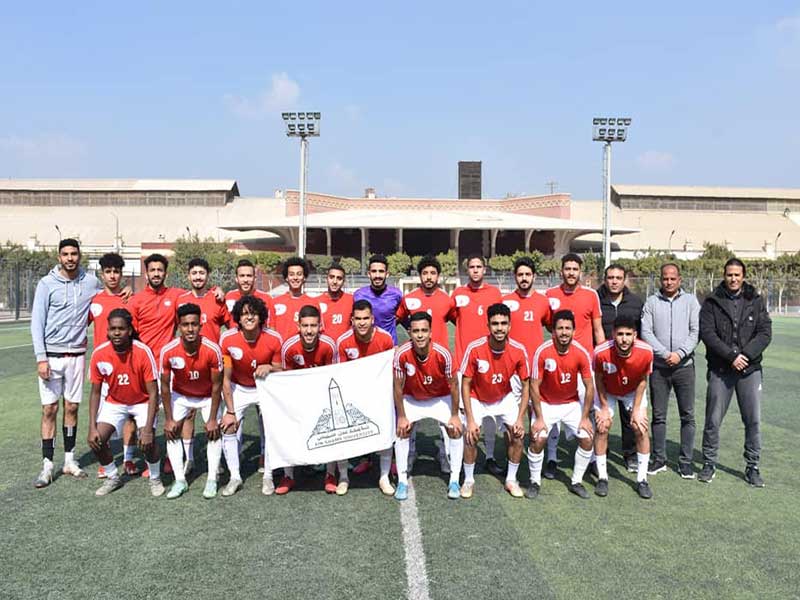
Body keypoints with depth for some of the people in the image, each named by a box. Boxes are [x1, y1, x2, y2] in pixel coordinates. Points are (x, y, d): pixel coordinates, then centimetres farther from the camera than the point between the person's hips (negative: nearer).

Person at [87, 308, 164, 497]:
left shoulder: (143, 352, -27)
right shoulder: (99, 354, -19)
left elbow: (153, 393, -23)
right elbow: (95, 392, -7)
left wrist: (148, 429, -29)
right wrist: (92, 427, -14)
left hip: (142, 402, -3)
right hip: (114, 402, 3)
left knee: (148, 441, -22)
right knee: (96, 440, -14)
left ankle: (155, 479, 7)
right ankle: (113, 478, 14)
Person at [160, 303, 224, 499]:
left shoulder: (213, 350, -31)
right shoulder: (168, 351, -28)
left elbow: (216, 385, -19)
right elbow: (165, 386, -14)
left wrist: (212, 419, -16)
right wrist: (169, 419, -12)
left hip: (208, 396, -1)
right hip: (180, 395, 1)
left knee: (214, 431, -11)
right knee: (172, 431, -9)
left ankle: (212, 480, -2)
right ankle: (180, 480, -2)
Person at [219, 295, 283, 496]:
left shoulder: (274, 339, -22)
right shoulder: (228, 339, -23)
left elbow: (280, 372, -7)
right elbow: (226, 379, -14)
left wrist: (269, 367, -31)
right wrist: (230, 411, -13)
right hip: (238, 389, 0)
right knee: (228, 429, -9)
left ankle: (268, 477, 10)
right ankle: (235, 477, 7)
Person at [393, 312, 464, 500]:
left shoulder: (443, 354, -32)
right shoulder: (402, 354, -31)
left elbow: (453, 384, -17)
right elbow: (398, 387, -16)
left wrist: (455, 415, -12)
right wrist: (401, 416, -12)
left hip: (440, 398, 0)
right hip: (412, 399, 0)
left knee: (456, 431, -11)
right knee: (402, 431, -12)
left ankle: (454, 481, 3)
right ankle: (402, 481, 2)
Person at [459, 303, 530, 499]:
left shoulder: (519, 351, -23)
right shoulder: (474, 349, -29)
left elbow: (525, 386, -11)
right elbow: (466, 384, -19)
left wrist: (520, 419, -15)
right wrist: (470, 420, -21)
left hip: (505, 398, 2)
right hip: (477, 399, -2)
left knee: (517, 434, -10)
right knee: (471, 436, -17)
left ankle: (511, 480, 12)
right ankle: (468, 480, 6)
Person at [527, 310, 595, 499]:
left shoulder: (581, 353, -17)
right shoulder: (542, 352, -23)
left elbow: (589, 387, -8)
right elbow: (534, 386, -17)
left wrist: (585, 418, -9)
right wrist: (539, 418, -17)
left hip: (572, 404, 2)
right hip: (546, 404, -2)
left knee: (587, 439, -8)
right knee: (538, 439, -17)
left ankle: (576, 482, 14)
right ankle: (535, 482, 6)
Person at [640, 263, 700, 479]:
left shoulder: (690, 301, 7)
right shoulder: (651, 302, 6)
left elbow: (696, 332, -1)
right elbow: (646, 332, -2)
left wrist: (680, 353, -13)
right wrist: (665, 353, -13)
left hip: (684, 365, 0)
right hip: (658, 366, 0)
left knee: (687, 415, 3)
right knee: (659, 415, 6)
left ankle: (685, 461, 12)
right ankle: (659, 459, 16)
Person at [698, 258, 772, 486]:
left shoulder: (756, 301, 6)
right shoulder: (712, 302, 1)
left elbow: (765, 333, -1)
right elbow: (707, 333, -8)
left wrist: (745, 355, -14)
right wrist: (731, 356, -17)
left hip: (750, 369, 1)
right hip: (720, 370, -1)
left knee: (753, 420, 5)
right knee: (713, 420, 3)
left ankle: (753, 467, 19)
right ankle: (709, 463, 17)